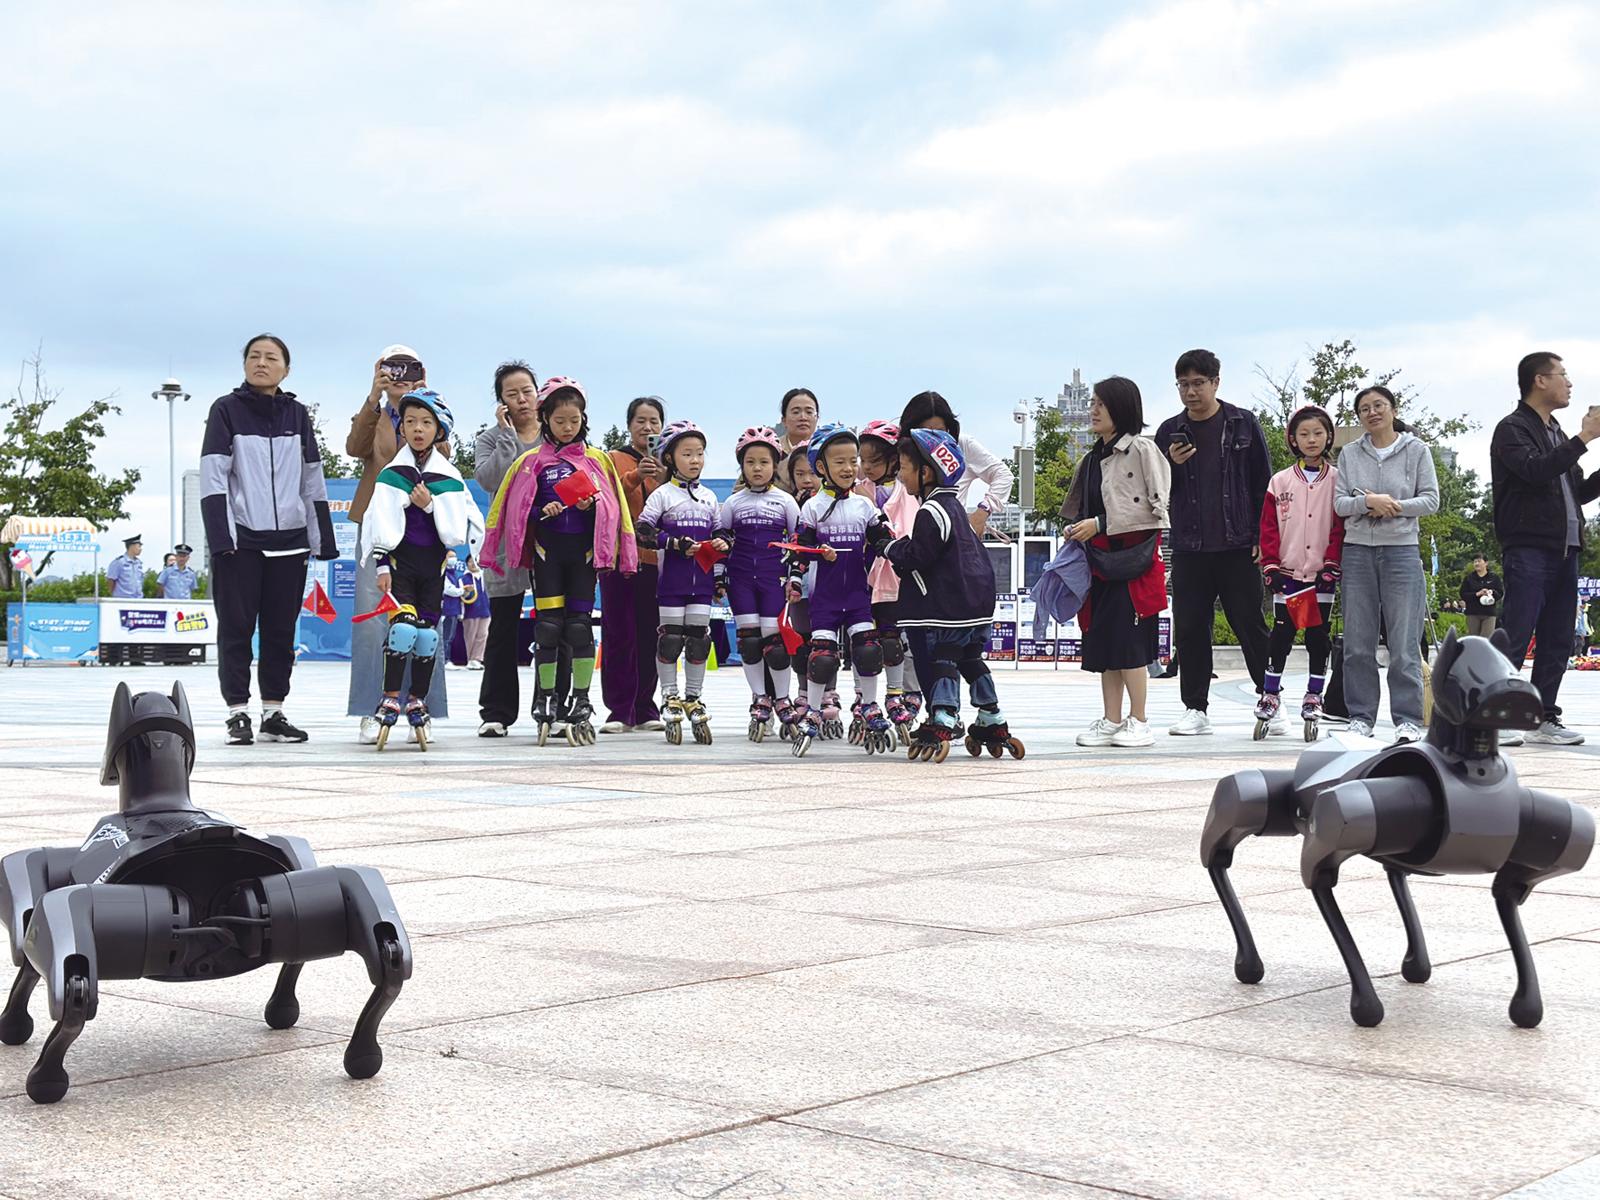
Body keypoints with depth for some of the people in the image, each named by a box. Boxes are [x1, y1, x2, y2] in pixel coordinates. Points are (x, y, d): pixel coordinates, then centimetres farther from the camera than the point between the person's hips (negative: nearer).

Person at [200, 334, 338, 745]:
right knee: (236, 627, -1)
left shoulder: (297, 415, 12)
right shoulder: (226, 410, 1)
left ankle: (273, 713, 13)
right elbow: (213, 475, -6)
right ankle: (238, 714, 4)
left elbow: (313, 479, 14)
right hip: (240, 540, -4)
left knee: (281, 629, 6)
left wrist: (323, 539, 9)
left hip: (289, 540, 4)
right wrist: (220, 536, -14)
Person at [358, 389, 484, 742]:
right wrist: (381, 564, -5)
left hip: (434, 563, 2)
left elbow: (462, 524, 1)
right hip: (400, 560, -2)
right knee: (403, 625, -17)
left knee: (427, 633, 3)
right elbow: (380, 520, -1)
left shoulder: (448, 476, 3)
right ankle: (390, 699, -8)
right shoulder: (393, 474, -1)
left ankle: (417, 702, 16)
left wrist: (431, 504, -12)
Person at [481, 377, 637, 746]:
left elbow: (612, 509, 7)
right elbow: (518, 509, 4)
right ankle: (545, 699, 9)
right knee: (548, 625, -1)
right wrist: (545, 511, -14)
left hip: (583, 551, 0)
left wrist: (591, 505, -13)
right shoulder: (533, 461, 4)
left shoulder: (596, 459, 7)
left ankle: (580, 701, 5)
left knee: (580, 625, -1)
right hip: (547, 552, 0)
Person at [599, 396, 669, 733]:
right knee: (619, 635, -4)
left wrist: (664, 479, -16)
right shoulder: (615, 460, 7)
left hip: (656, 557, 2)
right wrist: (634, 477, -24)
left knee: (649, 636, 3)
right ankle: (619, 710, -2)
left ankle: (645, 708, 10)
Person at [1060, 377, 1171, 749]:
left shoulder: (1141, 449, -7)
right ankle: (1110, 721, 11)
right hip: (1100, 559, 8)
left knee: (1128, 641, -8)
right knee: (1102, 640, 6)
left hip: (1132, 557, -8)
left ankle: (1139, 721, 1)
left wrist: (1100, 524, -15)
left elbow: (1154, 505, -14)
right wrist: (1077, 531, 5)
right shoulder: (1093, 459, 16)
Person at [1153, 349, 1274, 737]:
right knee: (1190, 630, 4)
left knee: (1251, 626, 1)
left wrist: (1262, 537, -2)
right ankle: (1196, 709, 12)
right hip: (1188, 549, 3)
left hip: (1237, 546, -3)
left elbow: (1263, 483, 4)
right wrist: (1171, 466, -7)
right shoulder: (1170, 431, 9)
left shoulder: (1243, 424, 3)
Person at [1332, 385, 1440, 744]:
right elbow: (1339, 503, 3)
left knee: (1404, 642, -5)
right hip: (1357, 550, 3)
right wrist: (1369, 502, -15)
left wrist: (1394, 507, -13)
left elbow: (1431, 500, 0)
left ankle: (1408, 718, -1)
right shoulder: (1350, 454, 10)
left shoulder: (1417, 450, 4)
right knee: (1358, 643, 4)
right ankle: (1361, 716, 11)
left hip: (1402, 550, -2)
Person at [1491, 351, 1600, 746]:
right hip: (1528, 549, -8)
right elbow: (1535, 470, -19)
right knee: (1514, 639, -11)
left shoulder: (1557, 435, 23)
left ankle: (1545, 718, 11)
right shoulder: (1513, 429, -2)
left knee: (1557, 640, 7)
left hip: (1564, 551, 8)